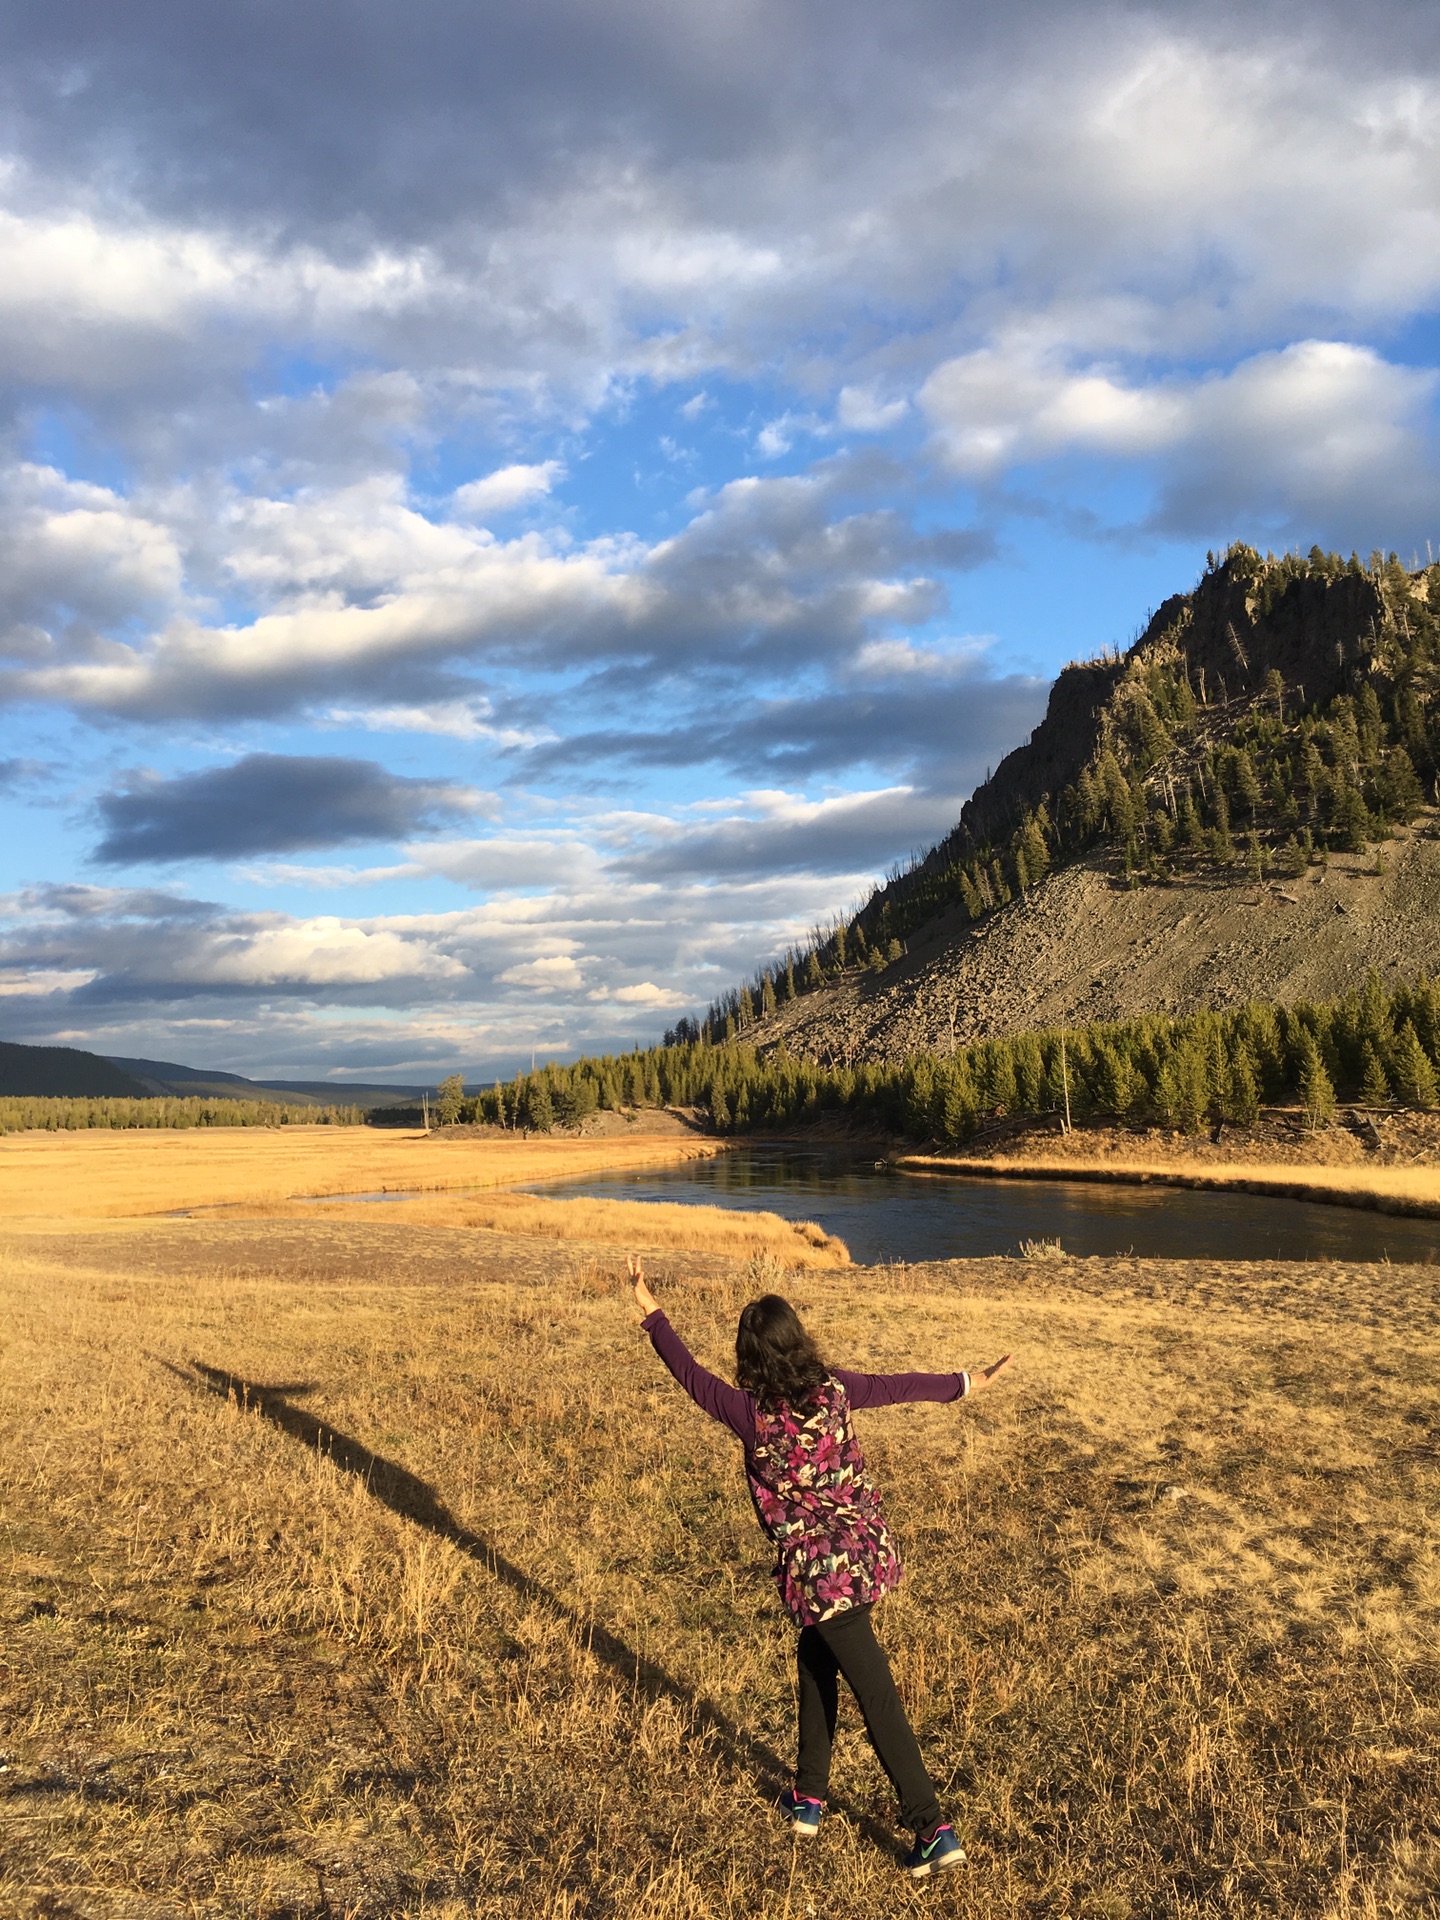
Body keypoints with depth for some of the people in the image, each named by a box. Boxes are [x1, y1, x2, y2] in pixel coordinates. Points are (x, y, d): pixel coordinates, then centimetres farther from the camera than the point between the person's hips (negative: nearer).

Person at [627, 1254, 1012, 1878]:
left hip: (820, 1570, -5)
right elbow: (897, 1385, 9)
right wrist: (966, 1383, 24)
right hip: (866, 1548, 6)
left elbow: (690, 1374, -7)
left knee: (878, 1699, 2)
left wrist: (651, 1313, 4)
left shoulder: (751, 1414, -17)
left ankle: (934, 1832, 7)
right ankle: (808, 1798, 35)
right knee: (814, 1662, 24)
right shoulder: (833, 1389, -5)